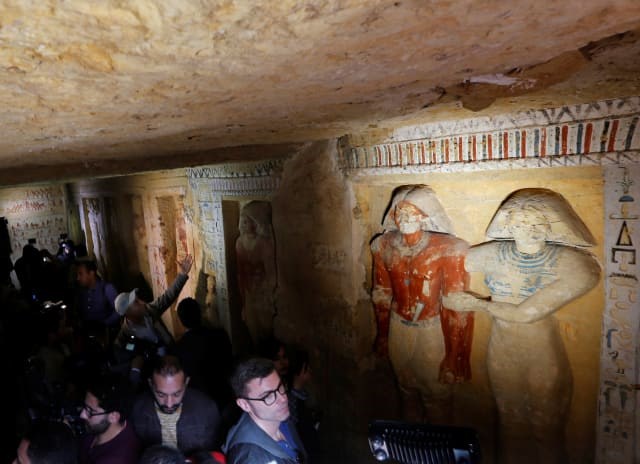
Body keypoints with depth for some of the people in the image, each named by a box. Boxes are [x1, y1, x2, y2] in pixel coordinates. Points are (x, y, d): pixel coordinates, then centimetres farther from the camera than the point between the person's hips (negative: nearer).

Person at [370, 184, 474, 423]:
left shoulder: (448, 249, -23)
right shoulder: (383, 246, -9)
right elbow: (382, 292, 3)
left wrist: (454, 356, -15)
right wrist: (382, 334, 12)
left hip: (433, 331, -4)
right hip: (398, 328, 4)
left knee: (436, 393, 15)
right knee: (407, 388, 24)